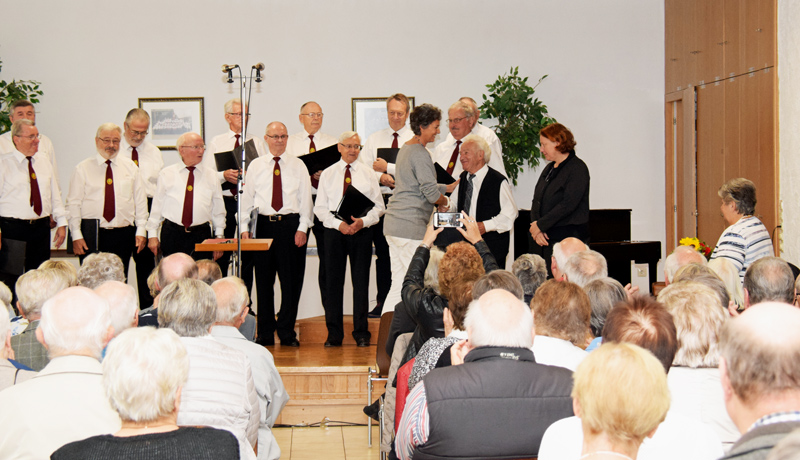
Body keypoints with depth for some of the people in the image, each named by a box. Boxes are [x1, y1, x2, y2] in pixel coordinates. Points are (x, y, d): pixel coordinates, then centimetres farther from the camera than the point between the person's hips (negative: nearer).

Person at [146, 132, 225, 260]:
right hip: (172, 234, 0)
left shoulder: (211, 176, 9)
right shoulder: (166, 174, 6)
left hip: (201, 235, 1)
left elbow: (218, 209, 10)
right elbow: (157, 205, 7)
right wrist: (152, 235, 3)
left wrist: (219, 237, 5)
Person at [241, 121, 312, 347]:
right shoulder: (255, 166, 9)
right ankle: (265, 333, 12)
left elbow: (305, 198, 4)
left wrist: (302, 227, -5)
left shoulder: (298, 166, 7)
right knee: (264, 279, 4)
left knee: (291, 280, 1)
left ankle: (287, 332, 10)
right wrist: (244, 227, 0)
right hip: (264, 225, 1)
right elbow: (247, 197, 8)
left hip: (291, 225, -1)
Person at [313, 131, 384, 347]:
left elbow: (378, 206, 4)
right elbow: (320, 208, 2)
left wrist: (363, 221, -14)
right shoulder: (327, 174, 7)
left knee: (361, 282, 1)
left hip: (362, 232, 0)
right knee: (333, 282, 1)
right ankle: (334, 334, 7)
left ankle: (361, 333, 8)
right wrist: (339, 224, -13)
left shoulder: (368, 174, 9)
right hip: (334, 232, 0)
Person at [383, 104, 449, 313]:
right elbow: (431, 192, -16)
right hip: (411, 226, -10)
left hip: (393, 224, 10)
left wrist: (451, 187, 24)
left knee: (398, 283, 11)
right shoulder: (420, 154, -13)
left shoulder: (405, 148, 18)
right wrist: (446, 201, 4)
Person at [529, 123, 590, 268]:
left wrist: (540, 225, -13)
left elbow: (568, 204, -16)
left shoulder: (577, 168, -6)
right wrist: (535, 223, -4)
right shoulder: (549, 168, 19)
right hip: (546, 239, 7)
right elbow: (537, 200, 15)